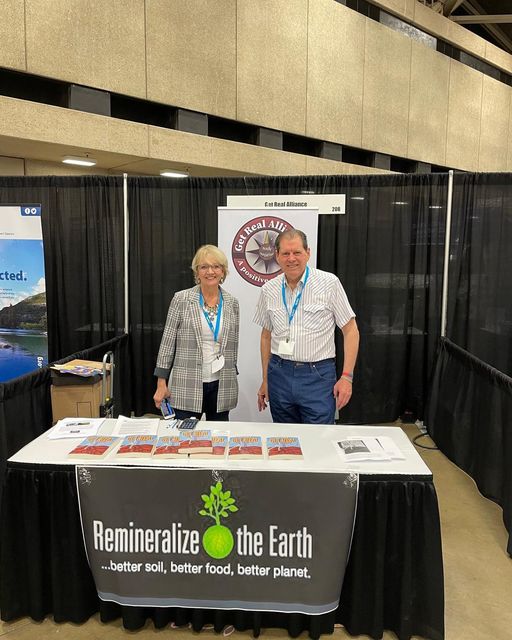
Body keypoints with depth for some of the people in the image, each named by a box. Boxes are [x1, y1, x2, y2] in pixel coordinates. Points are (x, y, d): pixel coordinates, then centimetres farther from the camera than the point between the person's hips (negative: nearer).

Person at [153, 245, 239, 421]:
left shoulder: (232, 303, 5)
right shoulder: (181, 299, -4)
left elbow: (233, 346, 11)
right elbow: (167, 341, -3)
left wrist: (232, 375, 13)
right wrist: (161, 383, -5)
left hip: (222, 386, 3)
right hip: (187, 386, -2)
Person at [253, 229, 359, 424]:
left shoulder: (329, 283, -6)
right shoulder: (269, 290, 5)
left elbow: (350, 331, -3)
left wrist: (347, 376, -8)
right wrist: (265, 380, 14)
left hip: (318, 375, -3)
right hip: (280, 375, 4)